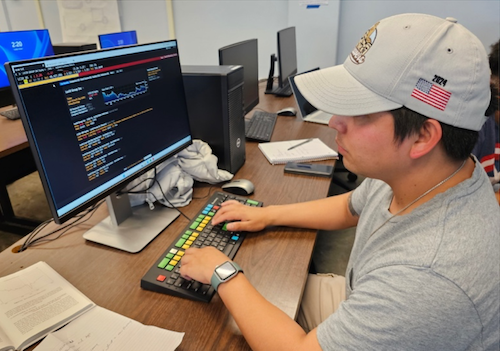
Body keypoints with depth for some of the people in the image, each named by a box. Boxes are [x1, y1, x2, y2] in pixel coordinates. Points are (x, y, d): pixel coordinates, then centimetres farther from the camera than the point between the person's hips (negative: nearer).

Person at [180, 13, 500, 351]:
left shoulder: (430, 278, -43)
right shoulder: (402, 170, -17)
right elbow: (349, 208, 4)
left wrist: (223, 273, -22)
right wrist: (267, 215, 1)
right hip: (357, 302, 6)